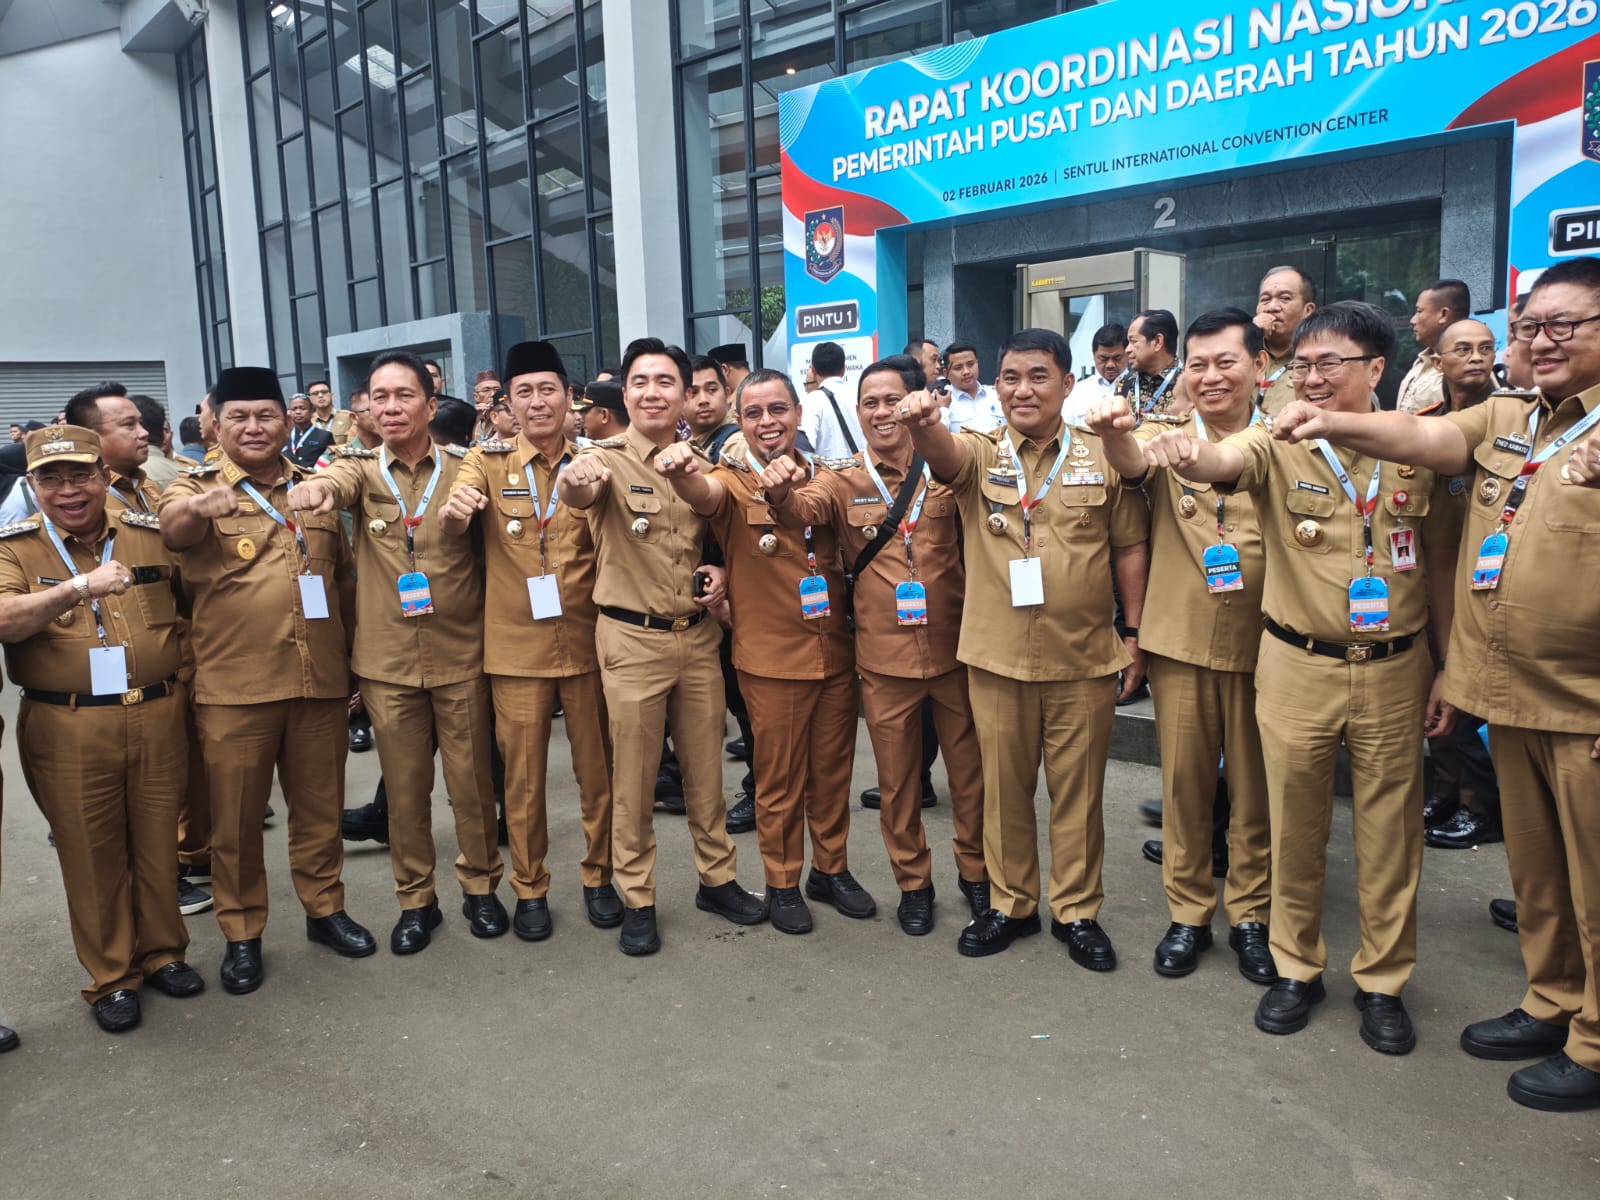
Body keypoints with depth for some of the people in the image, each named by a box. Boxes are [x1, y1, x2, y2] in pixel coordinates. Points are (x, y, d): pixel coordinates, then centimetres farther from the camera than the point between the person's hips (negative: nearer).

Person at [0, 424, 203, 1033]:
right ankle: (111, 977, 23)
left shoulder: (150, 534, 6)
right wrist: (79, 587, -30)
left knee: (158, 841, 12)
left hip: (156, 716, 2)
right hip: (67, 729, -2)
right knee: (91, 852, 8)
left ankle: (162, 952, 30)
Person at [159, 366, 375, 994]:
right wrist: (199, 507, -47)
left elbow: (344, 578, 17)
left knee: (321, 806, 13)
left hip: (320, 682, 3)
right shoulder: (196, 488, 1)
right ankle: (242, 934, 24)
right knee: (236, 817, 8)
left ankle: (324, 908, 31)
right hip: (234, 687, -2)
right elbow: (173, 530, -24)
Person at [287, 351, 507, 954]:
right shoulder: (361, 467, 2)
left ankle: (480, 886, 29)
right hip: (387, 661, 1)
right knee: (405, 787, 10)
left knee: (472, 779, 8)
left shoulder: (462, 469, 1)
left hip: (461, 654, 0)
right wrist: (316, 489, -45)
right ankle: (415, 899, 27)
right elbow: (339, 481, -24)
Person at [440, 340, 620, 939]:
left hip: (587, 640, 1)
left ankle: (599, 877, 28)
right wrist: (454, 510, -37)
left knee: (597, 766, 10)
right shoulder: (488, 460, 0)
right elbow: (453, 527, -15)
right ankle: (529, 888, 24)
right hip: (517, 644, -1)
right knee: (523, 773, 8)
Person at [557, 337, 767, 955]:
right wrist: (575, 480, -56)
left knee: (705, 768, 14)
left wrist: (718, 575, -3)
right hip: (632, 639, -4)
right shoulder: (606, 458, -8)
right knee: (633, 777, 5)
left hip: (698, 635, 4)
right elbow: (578, 494, -32)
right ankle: (636, 900, 21)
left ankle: (718, 879, 31)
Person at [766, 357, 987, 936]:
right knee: (897, 778, 12)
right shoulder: (843, 481, 0)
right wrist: (781, 491, -41)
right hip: (885, 657, 0)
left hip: (954, 647, 0)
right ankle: (913, 882, 31)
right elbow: (803, 510, -20)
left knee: (971, 768, 13)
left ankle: (975, 872, 35)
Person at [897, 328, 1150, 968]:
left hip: (1084, 658, 0)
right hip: (997, 657, 1)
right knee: (1004, 787, 13)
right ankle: (1010, 904, 30)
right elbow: (943, 453, -22)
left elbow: (1130, 549, 6)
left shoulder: (1103, 456, 3)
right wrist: (923, 422, -46)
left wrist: (1135, 637, 3)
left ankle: (1077, 910, 28)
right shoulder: (979, 453, 2)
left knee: (1078, 790, 10)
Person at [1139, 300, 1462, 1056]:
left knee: (1390, 832, 11)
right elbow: (1226, 461, -30)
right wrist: (1185, 451, -54)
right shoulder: (1276, 442, -6)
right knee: (1295, 827, 10)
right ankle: (1296, 968, 29)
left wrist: (1447, 667, 6)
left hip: (1394, 670, 1)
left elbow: (1440, 564, 6)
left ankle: (1382, 981, 29)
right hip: (1296, 667, -1)